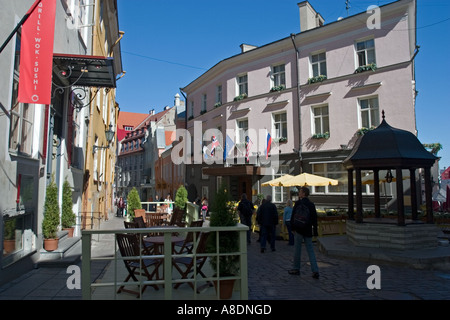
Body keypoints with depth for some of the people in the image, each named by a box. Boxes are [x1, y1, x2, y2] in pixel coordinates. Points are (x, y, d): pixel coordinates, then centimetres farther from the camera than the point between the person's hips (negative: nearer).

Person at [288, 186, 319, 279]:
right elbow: (315, 218, 9)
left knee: (297, 249, 7)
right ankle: (315, 271, 2)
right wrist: (315, 230, 13)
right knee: (310, 250, 7)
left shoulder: (298, 203, -9)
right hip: (308, 231, 5)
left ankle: (296, 269, 17)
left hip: (299, 229, -5)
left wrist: (292, 227, -3)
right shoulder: (312, 204, 7)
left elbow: (293, 215, -12)